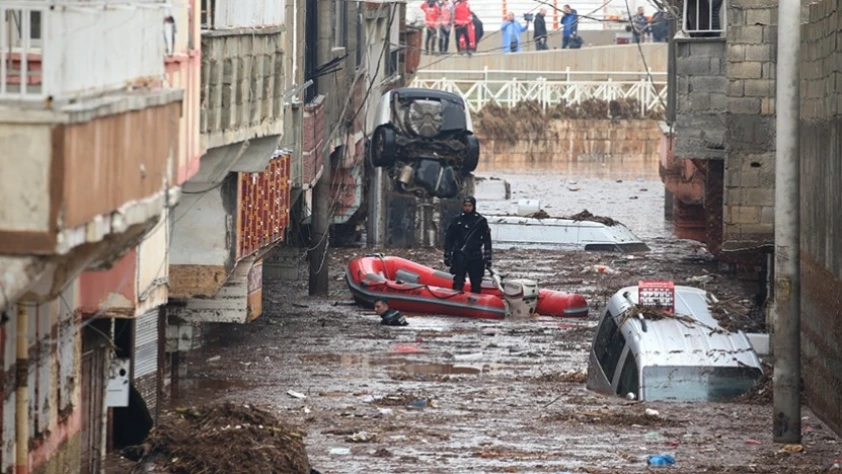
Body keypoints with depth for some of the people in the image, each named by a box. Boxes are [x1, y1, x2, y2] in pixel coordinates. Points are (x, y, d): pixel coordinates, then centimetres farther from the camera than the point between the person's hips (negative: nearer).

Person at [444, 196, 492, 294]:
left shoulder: (481, 221, 5)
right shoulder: (457, 220, 7)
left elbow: (487, 242, 6)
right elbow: (448, 239, 10)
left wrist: (488, 259, 1)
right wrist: (447, 256, 5)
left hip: (476, 258, 0)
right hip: (460, 257, 0)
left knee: (476, 284, 5)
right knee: (458, 282, -8)